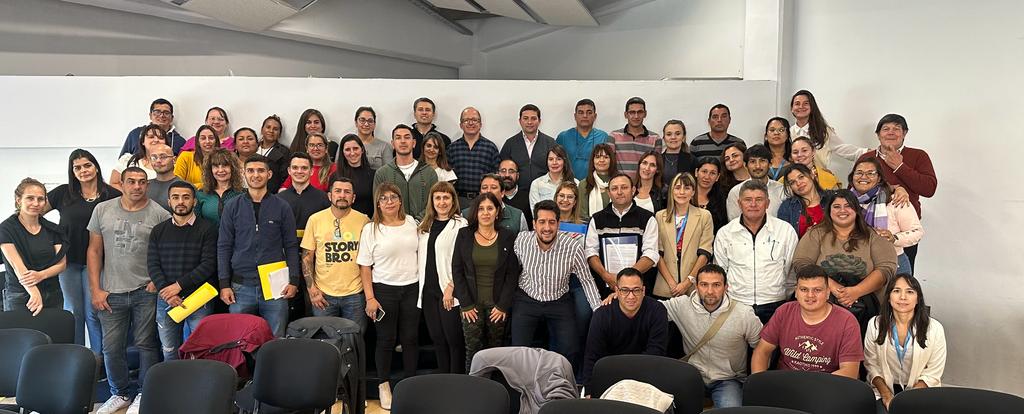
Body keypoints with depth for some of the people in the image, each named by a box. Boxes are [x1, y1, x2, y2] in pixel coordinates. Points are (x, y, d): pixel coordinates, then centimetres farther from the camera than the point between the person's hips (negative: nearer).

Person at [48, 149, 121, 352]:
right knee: (73, 311, 10)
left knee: (93, 311, -1)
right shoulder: (63, 193, 3)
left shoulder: (112, 195, -2)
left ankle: (98, 356, 14)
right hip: (69, 261, 2)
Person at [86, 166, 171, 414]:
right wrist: (95, 289, 2)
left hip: (146, 292, -2)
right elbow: (94, 251, 7)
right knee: (112, 347, 9)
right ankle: (120, 393, 27)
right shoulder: (103, 210, 5)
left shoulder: (160, 214, -3)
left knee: (146, 344, 5)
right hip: (111, 293, 2)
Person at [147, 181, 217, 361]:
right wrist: (167, 293, -11)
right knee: (169, 352, 9)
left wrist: (179, 285, -14)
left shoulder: (207, 228, 1)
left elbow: (208, 265, -8)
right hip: (166, 301, 4)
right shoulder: (159, 231, 13)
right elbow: (152, 265, 4)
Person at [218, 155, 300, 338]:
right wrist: (224, 284, -2)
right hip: (241, 287, 1)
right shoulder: (232, 206, 6)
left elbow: (291, 246, 5)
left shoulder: (282, 207, 5)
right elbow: (224, 247, 5)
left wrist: (294, 281, -3)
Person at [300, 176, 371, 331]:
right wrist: (311, 289, -4)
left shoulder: (363, 220, -2)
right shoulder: (315, 219, -2)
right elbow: (307, 257, 2)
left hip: (355, 294, 0)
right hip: (323, 295, 0)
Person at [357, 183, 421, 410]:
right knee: (386, 340, 6)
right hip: (384, 289, -2)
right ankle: (384, 386, 21)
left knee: (411, 338, 7)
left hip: (412, 287, 3)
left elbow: (420, 253, 14)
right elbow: (365, 266, -4)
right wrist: (370, 298, -9)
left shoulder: (411, 223, 5)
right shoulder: (371, 229, -5)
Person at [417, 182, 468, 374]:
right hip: (428, 290, 6)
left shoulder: (460, 225, -7)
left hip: (449, 292, -6)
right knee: (437, 339, 13)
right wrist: (420, 280, 8)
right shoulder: (424, 226, 14)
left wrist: (451, 287, -17)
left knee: (454, 339, -1)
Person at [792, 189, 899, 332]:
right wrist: (831, 286, -13)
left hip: (864, 309, 0)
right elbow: (800, 263, 0)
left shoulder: (872, 236, 12)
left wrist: (856, 291, -13)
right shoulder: (817, 234, 12)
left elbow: (887, 267, 1)